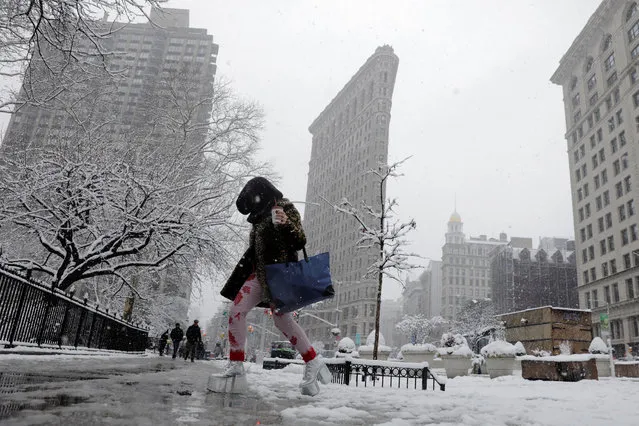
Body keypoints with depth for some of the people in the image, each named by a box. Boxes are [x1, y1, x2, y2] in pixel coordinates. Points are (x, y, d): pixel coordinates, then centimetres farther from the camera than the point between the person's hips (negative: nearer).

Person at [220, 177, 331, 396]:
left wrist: (286, 224, -29)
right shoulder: (261, 216, 19)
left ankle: (313, 364, -3)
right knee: (236, 312, -2)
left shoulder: (286, 209, -3)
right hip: (258, 272, 8)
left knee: (282, 318, -13)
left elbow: (300, 242, -13)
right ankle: (236, 363, 8)